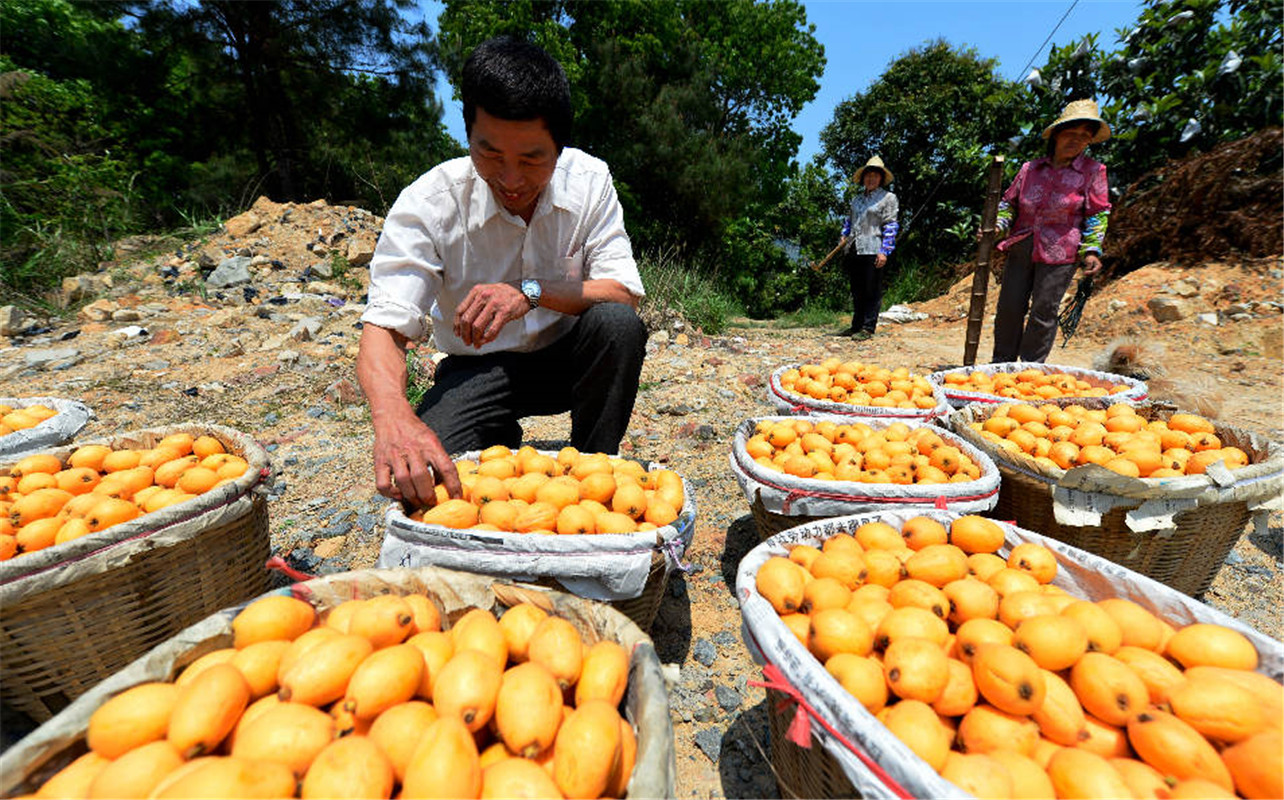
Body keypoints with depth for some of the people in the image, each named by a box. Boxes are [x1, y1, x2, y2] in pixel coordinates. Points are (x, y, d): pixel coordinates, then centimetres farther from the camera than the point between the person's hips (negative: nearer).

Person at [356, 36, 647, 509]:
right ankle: (504, 443, 9)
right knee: (419, 472, -26)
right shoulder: (428, 203, -17)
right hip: (479, 368, -1)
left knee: (618, 323, -31)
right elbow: (383, 328, -24)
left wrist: (531, 292, -32)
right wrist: (394, 416, -46)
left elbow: (625, 291, -16)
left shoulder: (588, 181, -12)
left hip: (568, 357, 2)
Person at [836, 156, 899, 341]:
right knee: (856, 291, 11)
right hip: (853, 250, 6)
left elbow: (890, 226, -4)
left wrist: (884, 251, -13)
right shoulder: (857, 198, 20)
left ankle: (868, 328, -1)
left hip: (872, 250, -6)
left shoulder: (888, 198, 3)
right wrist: (845, 236, 11)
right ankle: (856, 325, 19)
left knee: (872, 291, -4)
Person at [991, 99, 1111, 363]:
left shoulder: (1092, 171, 3)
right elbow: (1009, 201, 16)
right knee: (1009, 308, 0)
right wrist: (997, 225, -4)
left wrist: (1092, 250, -6)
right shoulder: (1030, 168, 6)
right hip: (1021, 248, 2)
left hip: (1059, 253, -2)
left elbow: (1097, 213, 4)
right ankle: (1002, 363, 13)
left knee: (1043, 313, -2)